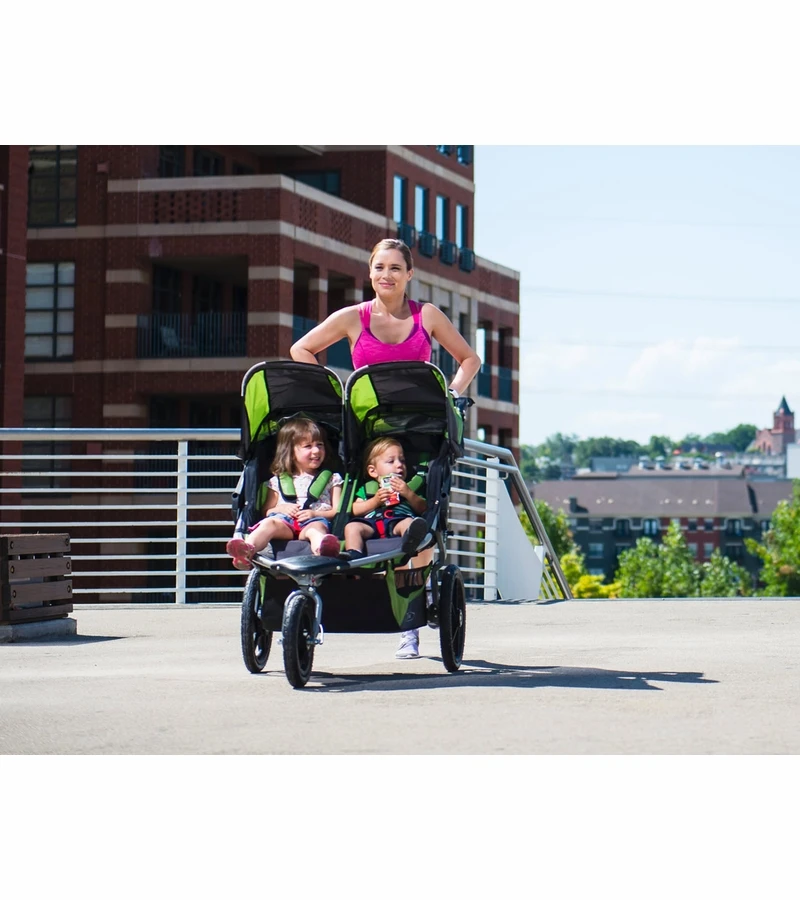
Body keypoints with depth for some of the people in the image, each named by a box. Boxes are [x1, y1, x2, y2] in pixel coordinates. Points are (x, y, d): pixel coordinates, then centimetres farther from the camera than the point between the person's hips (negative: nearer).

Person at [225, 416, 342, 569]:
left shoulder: (331, 479, 25)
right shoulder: (278, 481, 27)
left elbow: (338, 511, 14)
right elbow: (266, 511, 24)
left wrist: (315, 513, -4)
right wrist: (281, 508, 1)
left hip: (314, 521, -1)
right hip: (286, 522, 1)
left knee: (316, 527, -39)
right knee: (270, 522, -34)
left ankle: (321, 545, -77)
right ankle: (247, 550, -63)